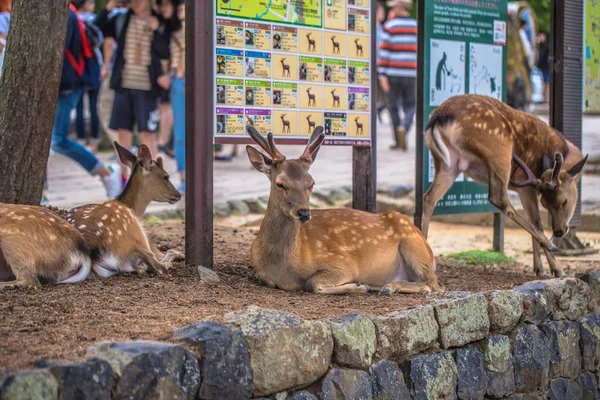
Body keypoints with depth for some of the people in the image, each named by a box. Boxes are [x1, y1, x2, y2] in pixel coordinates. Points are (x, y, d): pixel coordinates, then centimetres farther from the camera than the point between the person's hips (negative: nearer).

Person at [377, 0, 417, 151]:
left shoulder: (389, 26, -2)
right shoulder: (417, 26, 5)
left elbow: (384, 51, -8)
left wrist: (382, 74, -8)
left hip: (393, 73, -1)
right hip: (411, 74, 2)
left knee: (393, 106, 9)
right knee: (410, 105, 10)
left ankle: (399, 141, 9)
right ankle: (403, 128, -18)